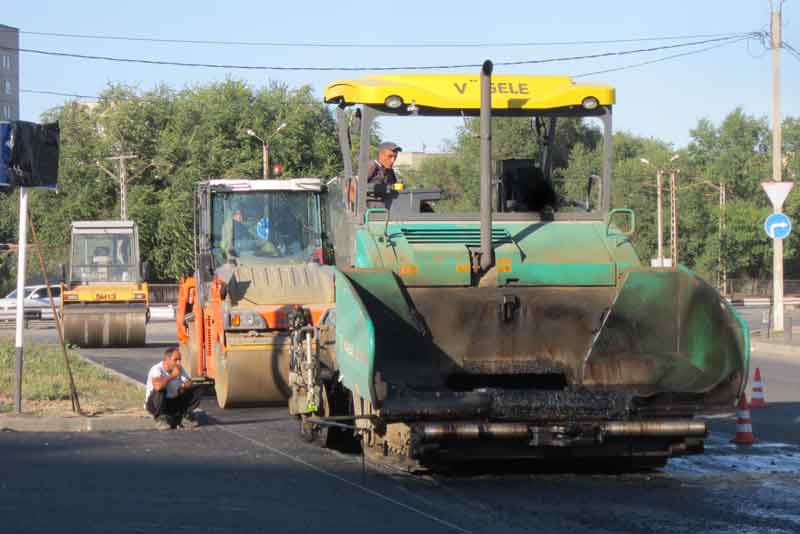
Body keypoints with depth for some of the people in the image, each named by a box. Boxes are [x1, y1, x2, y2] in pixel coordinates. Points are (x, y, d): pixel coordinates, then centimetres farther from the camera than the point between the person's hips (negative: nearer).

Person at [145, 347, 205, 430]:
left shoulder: (179, 369, -1)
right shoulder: (157, 369, -23)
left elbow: (190, 383, 0)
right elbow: (158, 386, -43)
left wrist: (184, 387, -24)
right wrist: (172, 376, -30)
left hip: (174, 402, 6)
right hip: (155, 404, -6)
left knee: (198, 390, -7)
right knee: (160, 390, -39)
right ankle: (160, 418, -16)